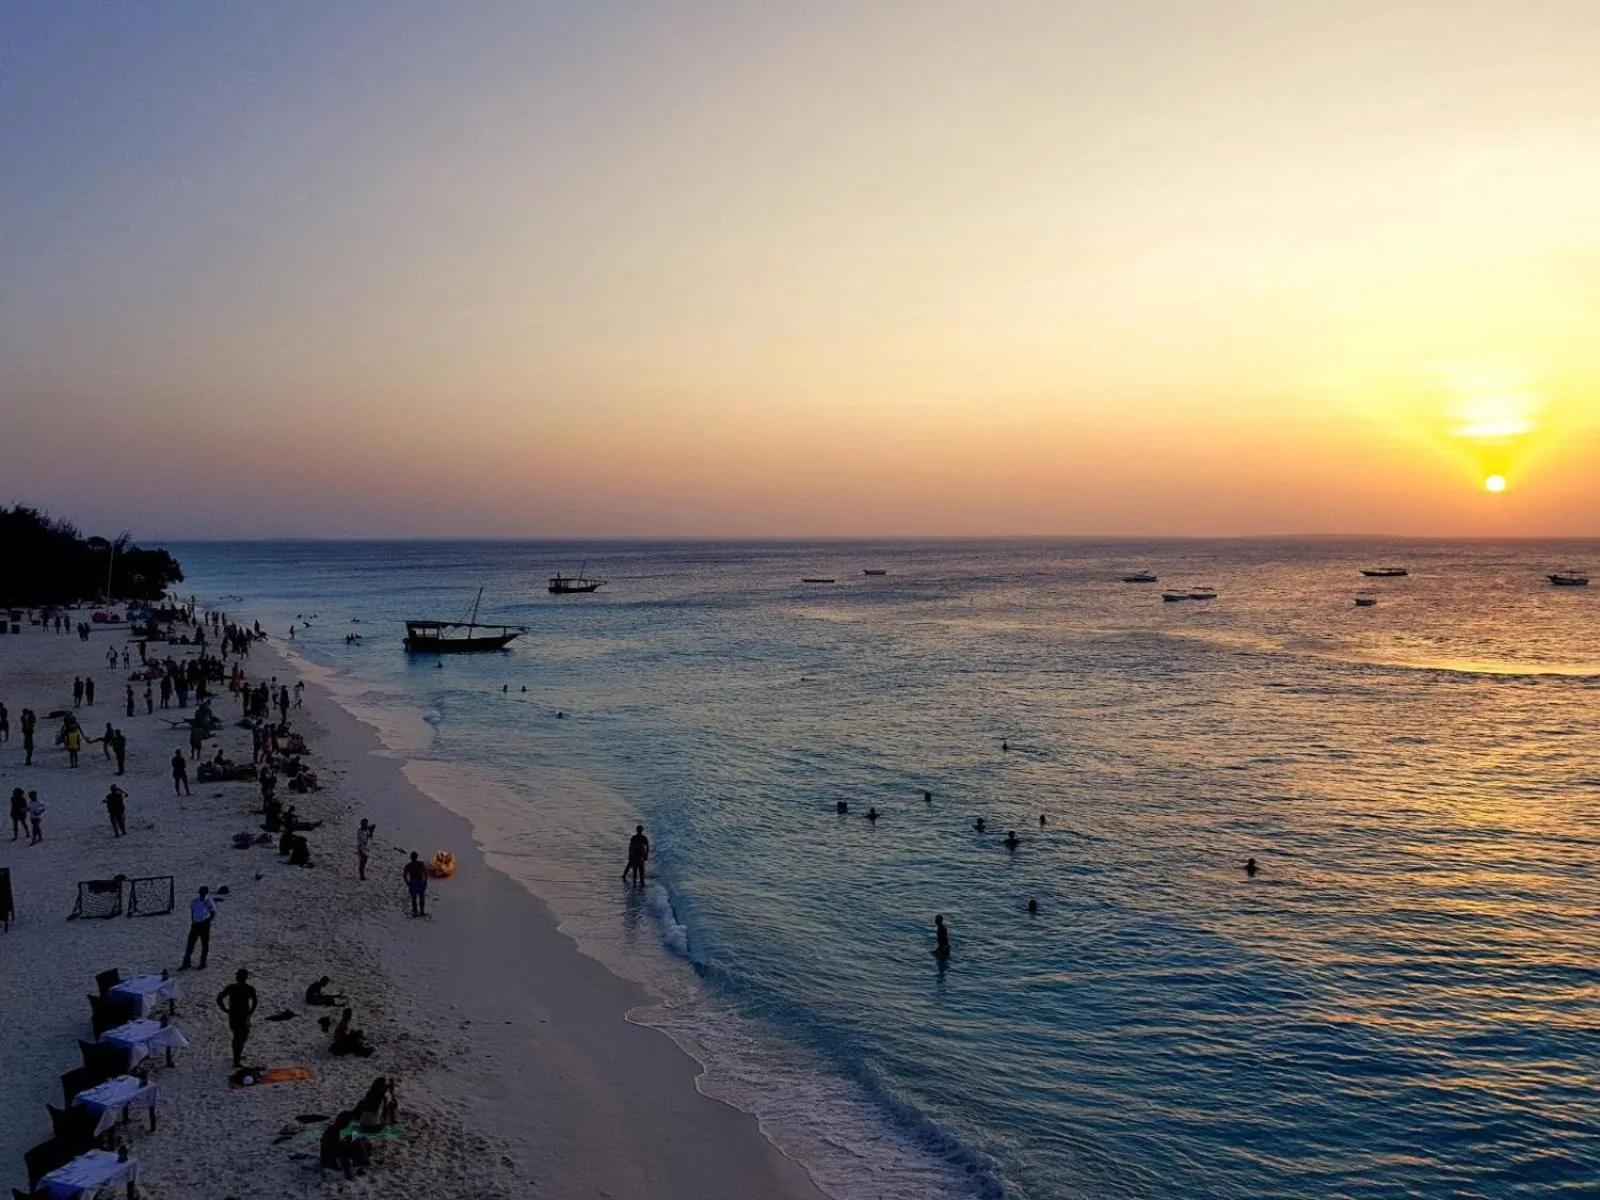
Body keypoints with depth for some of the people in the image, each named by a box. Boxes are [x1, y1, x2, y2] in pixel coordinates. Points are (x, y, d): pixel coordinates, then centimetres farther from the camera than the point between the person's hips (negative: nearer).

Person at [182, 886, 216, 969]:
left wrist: (205, 921, -18)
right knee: (190, 944, 2)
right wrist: (192, 922, 5)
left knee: (205, 945, 4)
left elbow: (213, 915, -7)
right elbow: (192, 912, 15)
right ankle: (186, 964, 7)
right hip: (195, 925, 4)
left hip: (204, 925, -3)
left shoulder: (209, 902, -9)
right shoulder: (194, 901, 3)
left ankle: (203, 963, 15)